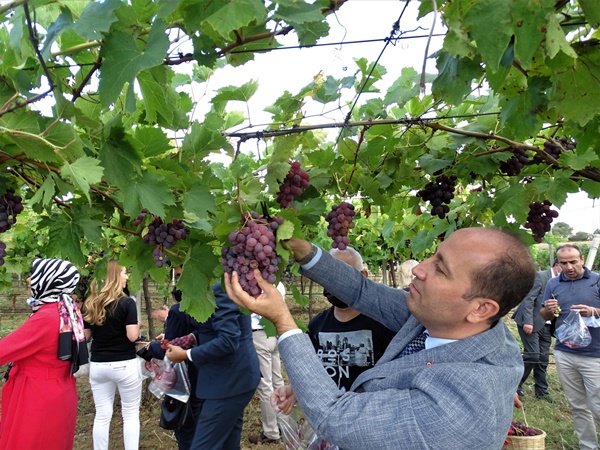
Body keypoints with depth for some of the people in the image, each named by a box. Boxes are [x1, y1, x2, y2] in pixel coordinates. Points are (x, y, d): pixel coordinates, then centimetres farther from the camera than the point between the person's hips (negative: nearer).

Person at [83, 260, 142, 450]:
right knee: (131, 414, 9)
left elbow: (86, 335, 8)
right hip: (125, 364, -4)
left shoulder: (90, 304, 2)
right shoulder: (127, 303, -13)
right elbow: (132, 336, -16)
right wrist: (138, 326, 4)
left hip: (98, 365, 5)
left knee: (102, 415, 13)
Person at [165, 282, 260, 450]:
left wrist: (186, 354, -18)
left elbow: (228, 341, -27)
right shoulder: (221, 284, 10)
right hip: (234, 376, 10)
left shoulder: (219, 288, -21)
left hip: (229, 380, -10)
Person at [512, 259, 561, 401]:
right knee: (533, 356, -9)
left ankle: (541, 391, 19)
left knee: (543, 359, 8)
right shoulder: (540, 276, -10)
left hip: (546, 326, 7)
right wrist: (528, 322, -22)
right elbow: (529, 299, -16)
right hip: (531, 324, -7)